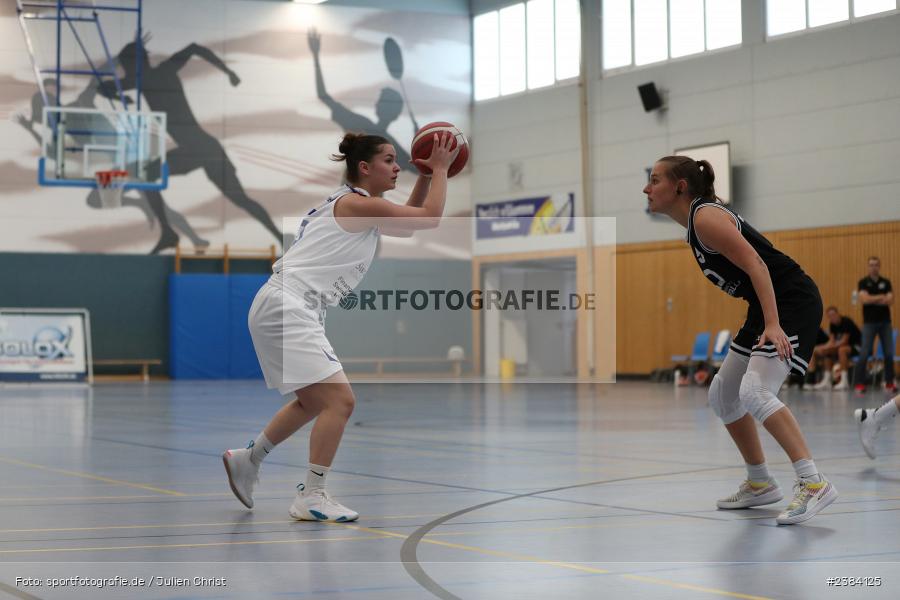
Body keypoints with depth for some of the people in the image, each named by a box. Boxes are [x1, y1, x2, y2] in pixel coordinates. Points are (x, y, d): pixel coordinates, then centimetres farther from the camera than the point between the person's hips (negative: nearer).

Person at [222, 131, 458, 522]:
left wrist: (426, 176, 23)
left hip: (288, 310, 11)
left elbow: (406, 225, 31)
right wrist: (440, 169, 0)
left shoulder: (353, 206, 18)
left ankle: (247, 461, 37)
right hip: (286, 308, -11)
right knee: (339, 400, -13)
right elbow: (430, 218, -12)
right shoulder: (357, 204, -12)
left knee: (313, 402, 25)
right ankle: (311, 497, -11)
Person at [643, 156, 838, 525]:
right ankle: (760, 484, 23)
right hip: (767, 307, 11)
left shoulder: (705, 217, -16)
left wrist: (772, 325, -34)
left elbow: (756, 265, -25)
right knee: (722, 395, 13)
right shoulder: (695, 222, 13)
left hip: (793, 302, -11)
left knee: (754, 392, -24)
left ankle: (813, 483, -24)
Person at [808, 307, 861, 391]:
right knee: (828, 351, -2)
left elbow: (844, 341, -25)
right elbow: (832, 341, -1)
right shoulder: (832, 324, 1)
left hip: (856, 346, -9)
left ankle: (844, 381, -35)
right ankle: (827, 381, -3)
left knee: (842, 349, -34)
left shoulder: (846, 322, -21)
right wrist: (825, 347, -22)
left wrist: (829, 347, -28)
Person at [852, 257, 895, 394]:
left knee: (889, 353, 2)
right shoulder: (863, 282, 0)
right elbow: (864, 299, -15)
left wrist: (872, 299, -13)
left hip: (885, 321, 3)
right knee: (865, 354, -7)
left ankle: (889, 382, 12)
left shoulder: (886, 282, 8)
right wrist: (881, 297, -9)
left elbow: (890, 300, -4)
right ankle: (859, 383, -4)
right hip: (869, 322, -3)